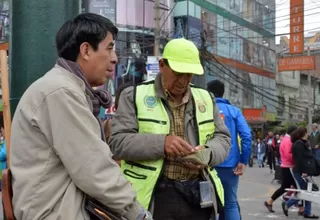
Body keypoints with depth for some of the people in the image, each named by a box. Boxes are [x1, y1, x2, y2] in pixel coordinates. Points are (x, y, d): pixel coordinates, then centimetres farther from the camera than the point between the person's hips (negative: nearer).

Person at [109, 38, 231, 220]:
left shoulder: (205, 99, 13)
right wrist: (161, 143, -22)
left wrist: (208, 154, -7)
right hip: (154, 196, -4)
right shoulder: (134, 96, 0)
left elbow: (223, 138, 16)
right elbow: (118, 141, -7)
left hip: (199, 195, 4)